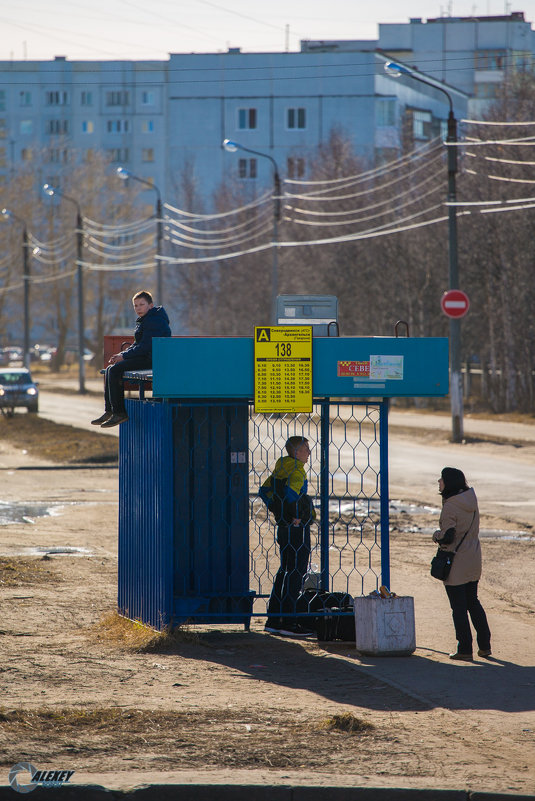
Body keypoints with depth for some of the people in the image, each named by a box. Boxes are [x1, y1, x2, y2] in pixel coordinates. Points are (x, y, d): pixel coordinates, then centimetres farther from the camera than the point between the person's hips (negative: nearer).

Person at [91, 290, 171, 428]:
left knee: (115, 370, -21)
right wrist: (121, 355, 7)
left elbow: (145, 346, -21)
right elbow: (137, 345, 23)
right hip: (144, 358, 11)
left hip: (153, 360, -11)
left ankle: (119, 412, -21)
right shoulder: (144, 320, 20)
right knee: (110, 370, 7)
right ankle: (109, 410, 4)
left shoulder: (154, 321, -15)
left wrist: (124, 356, -15)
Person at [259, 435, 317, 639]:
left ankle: (273, 620, 17)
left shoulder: (281, 468, 12)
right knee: (296, 573, -7)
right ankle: (288, 622, -8)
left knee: (285, 571, 14)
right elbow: (291, 491, -30)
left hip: (284, 526, 9)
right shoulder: (297, 470, -14)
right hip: (298, 528, -9)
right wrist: (296, 515, -19)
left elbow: (265, 491, 17)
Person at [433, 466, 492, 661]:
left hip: (455, 563, -8)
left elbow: (447, 537, -21)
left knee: (458, 607, 2)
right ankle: (484, 646, 21)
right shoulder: (471, 501, 4)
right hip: (473, 559, 8)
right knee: (473, 602, 19)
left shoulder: (450, 507, -19)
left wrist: (437, 535, -2)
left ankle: (465, 649, 5)